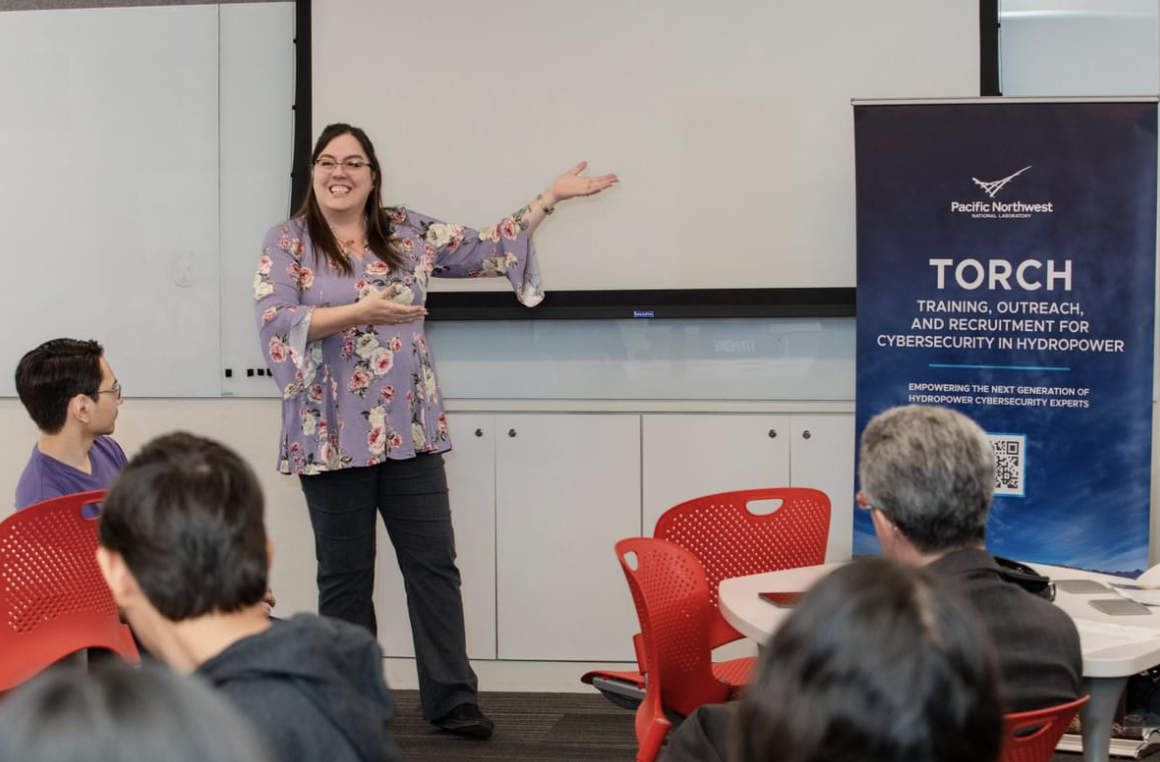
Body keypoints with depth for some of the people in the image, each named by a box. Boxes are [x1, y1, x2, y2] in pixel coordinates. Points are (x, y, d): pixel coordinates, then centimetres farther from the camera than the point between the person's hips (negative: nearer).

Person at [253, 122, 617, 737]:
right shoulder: (287, 242, -1)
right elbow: (274, 321, -14)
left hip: (408, 429, 3)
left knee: (433, 564, 3)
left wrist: (550, 197, 11)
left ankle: (451, 699, 11)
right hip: (333, 435, -3)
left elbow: (485, 249, 13)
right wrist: (360, 312, -22)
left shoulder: (407, 232, 8)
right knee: (345, 573, 6)